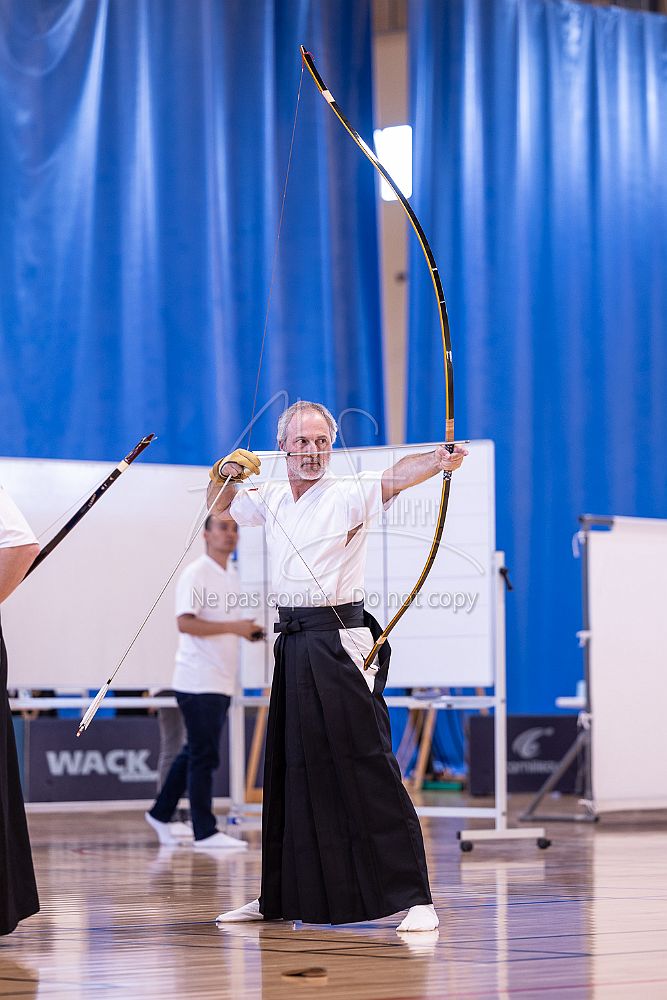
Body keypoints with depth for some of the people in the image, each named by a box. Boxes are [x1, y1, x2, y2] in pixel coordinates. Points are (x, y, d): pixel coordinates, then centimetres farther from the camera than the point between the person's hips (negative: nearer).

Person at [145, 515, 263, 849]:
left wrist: (250, 631, 5)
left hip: (222, 682, 9)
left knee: (195, 753, 15)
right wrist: (233, 627, -25)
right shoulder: (196, 574, -11)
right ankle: (205, 831, -4)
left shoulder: (231, 575, 16)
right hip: (198, 681, -9)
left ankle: (161, 814, 26)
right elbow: (185, 623, -21)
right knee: (204, 756, -7)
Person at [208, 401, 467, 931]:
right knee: (289, 768, 15)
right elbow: (220, 507, 32)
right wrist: (225, 472, 11)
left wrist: (438, 460, -48)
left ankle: (414, 897, -12)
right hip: (293, 643, 7)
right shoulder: (270, 498, 12)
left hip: (340, 643, -7)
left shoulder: (348, 494, -8)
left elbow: (396, 475, -28)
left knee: (369, 769, -12)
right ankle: (281, 897, 26)